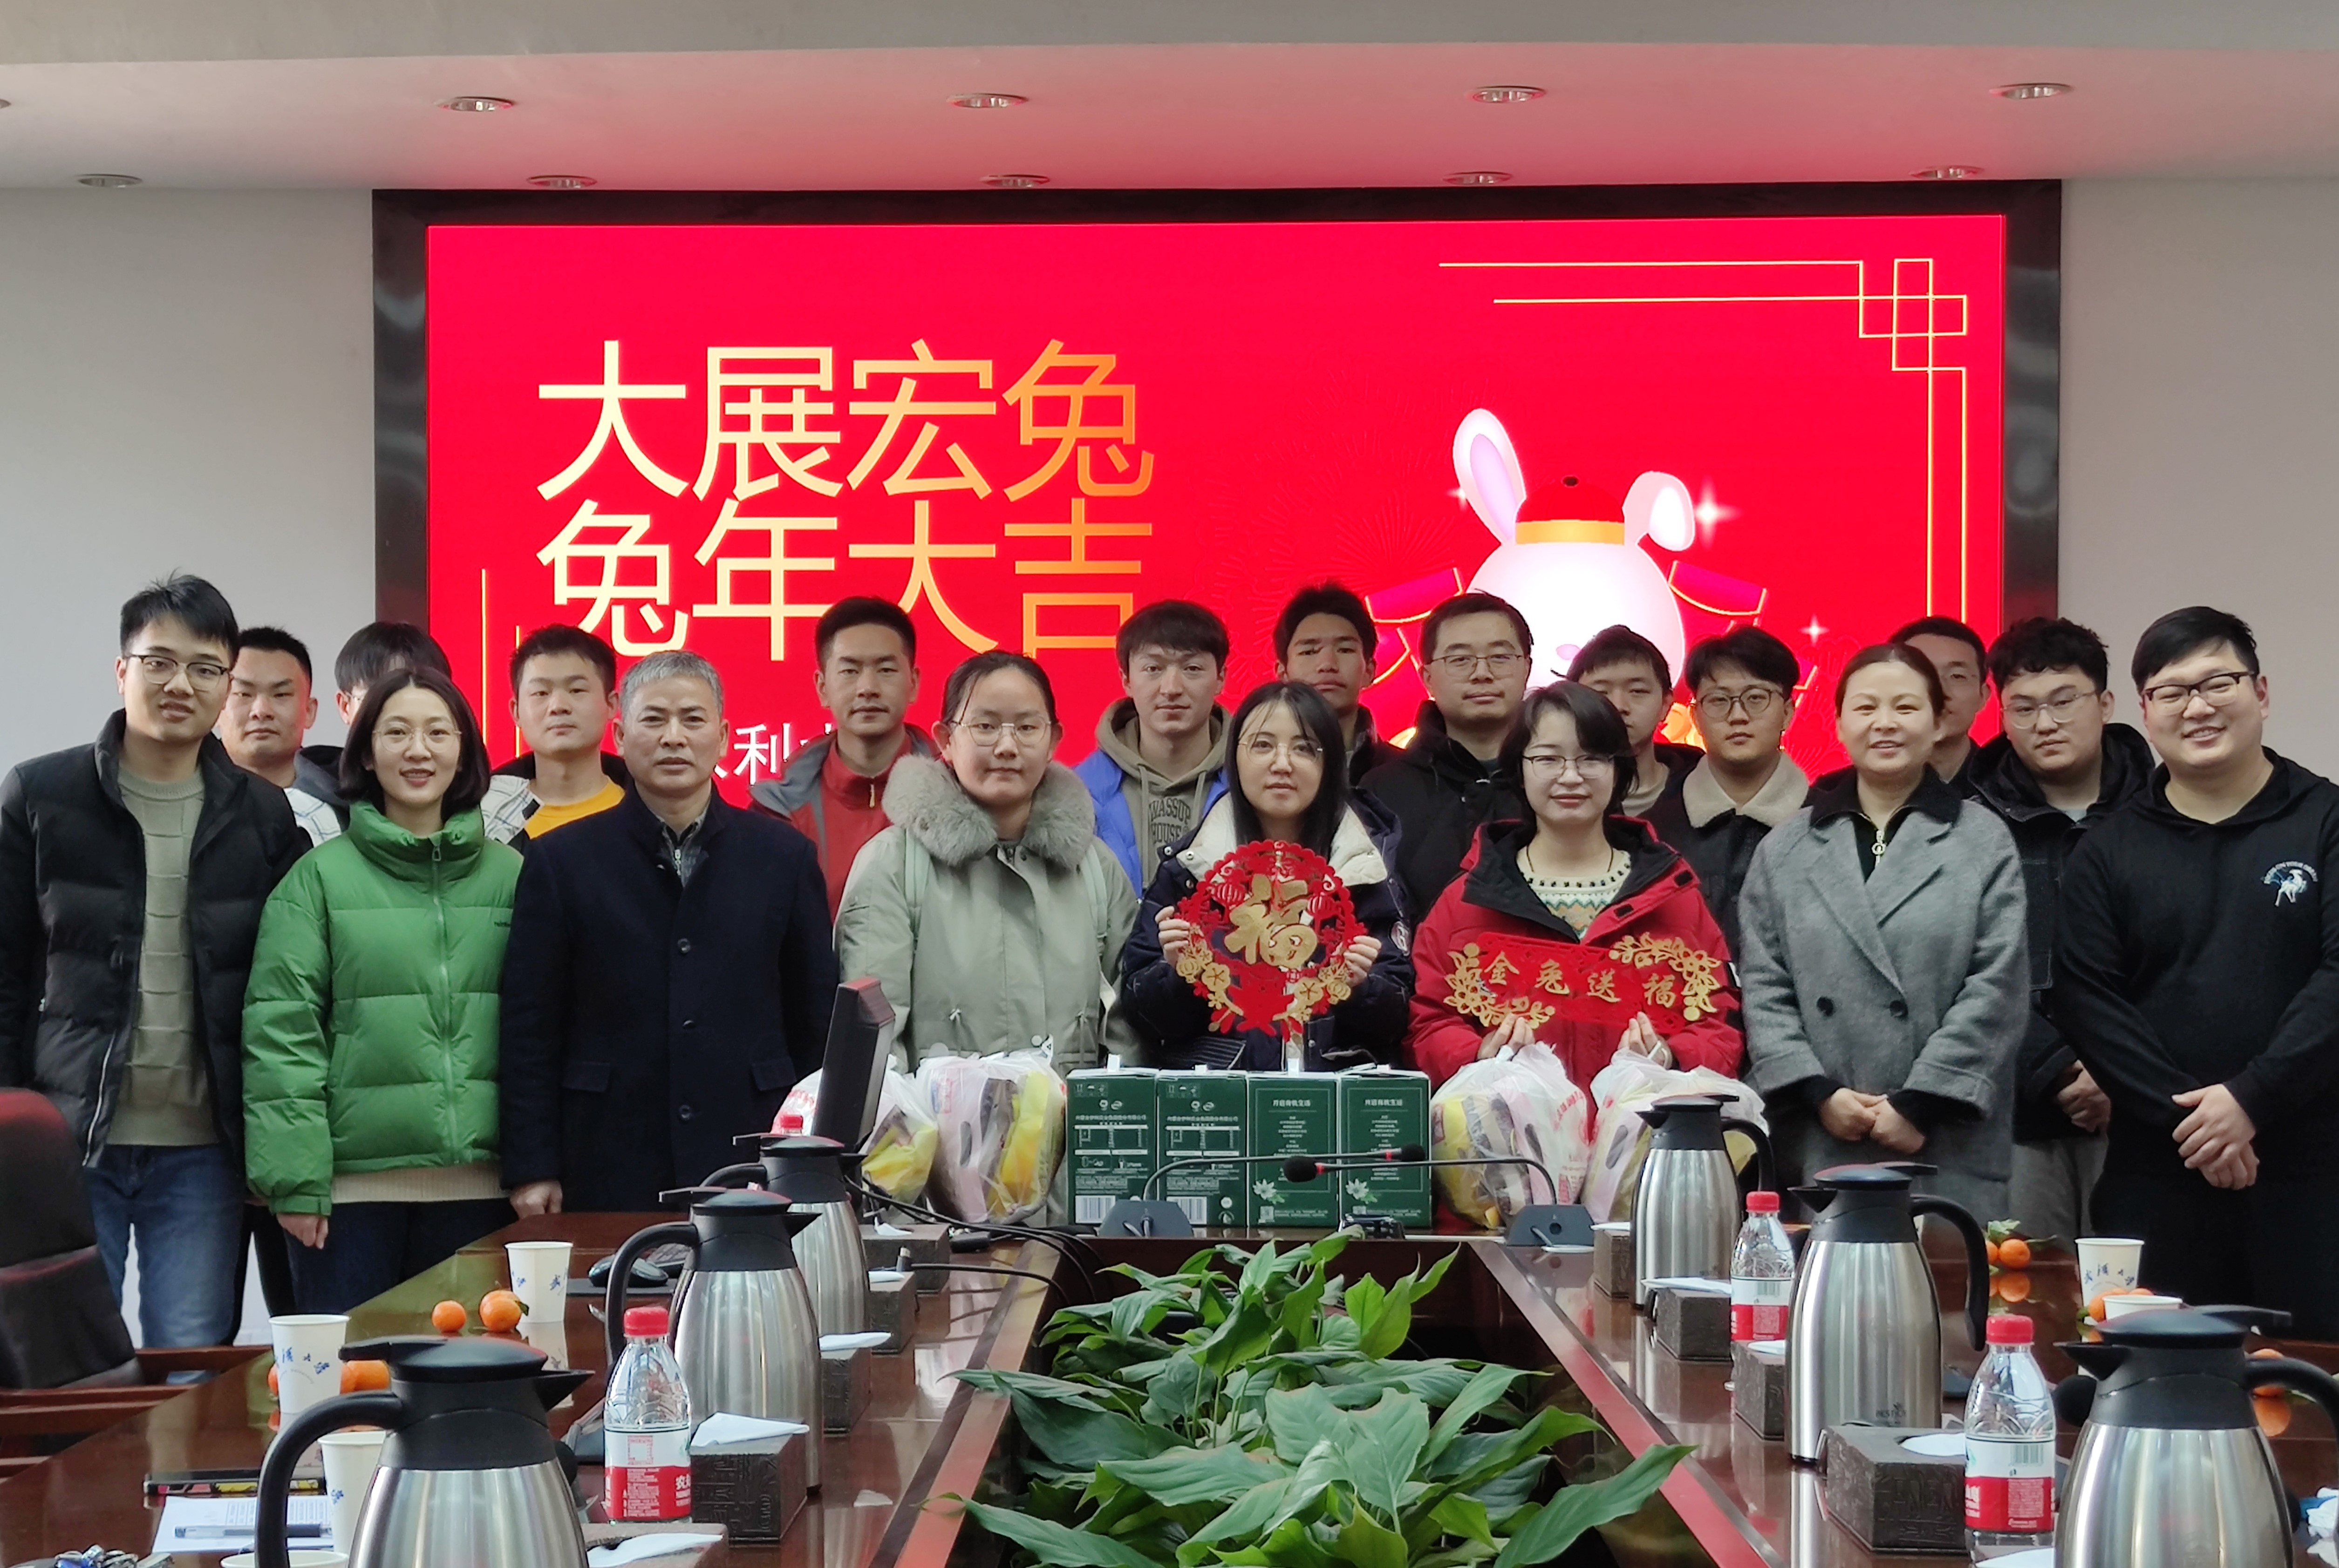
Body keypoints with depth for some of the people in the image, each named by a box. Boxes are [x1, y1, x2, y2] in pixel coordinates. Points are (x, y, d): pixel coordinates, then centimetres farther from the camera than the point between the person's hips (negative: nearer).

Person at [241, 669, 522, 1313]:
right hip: (351, 1182, -2)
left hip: (477, 1182, 2)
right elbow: (280, 1031, -3)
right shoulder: (319, 877, 1)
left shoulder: (509, 874, 9)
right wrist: (295, 1177, -10)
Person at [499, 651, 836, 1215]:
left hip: (751, 1167, 1)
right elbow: (530, 1028, 4)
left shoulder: (784, 856, 9)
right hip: (609, 1171, -1)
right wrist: (532, 1169, -2)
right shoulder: (563, 862, 5)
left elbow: (816, 1020, 11)